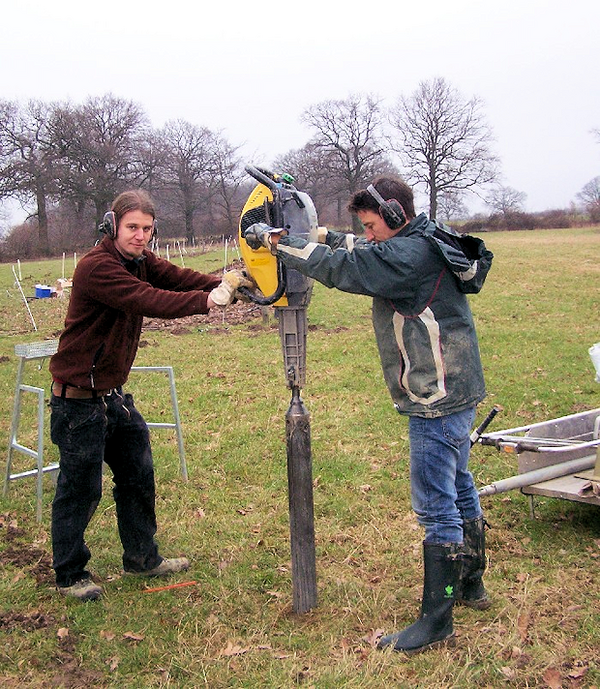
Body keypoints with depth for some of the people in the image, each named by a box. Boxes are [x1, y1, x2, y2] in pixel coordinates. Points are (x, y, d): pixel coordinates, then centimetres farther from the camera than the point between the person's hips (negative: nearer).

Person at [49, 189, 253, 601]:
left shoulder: (140, 261, 6)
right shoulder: (97, 267, -22)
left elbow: (179, 278, -8)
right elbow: (149, 302, -33)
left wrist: (224, 284, -25)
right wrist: (208, 300, -40)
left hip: (114, 393, 9)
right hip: (80, 400, -9)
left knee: (138, 476, 16)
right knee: (80, 489, 4)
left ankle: (143, 557, 32)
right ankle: (70, 575, 22)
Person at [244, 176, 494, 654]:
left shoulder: (411, 254, -20)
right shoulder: (423, 245, 10)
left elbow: (341, 268, -22)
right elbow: (367, 255, 20)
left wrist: (274, 240, -14)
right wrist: (330, 237, 5)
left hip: (438, 399, -11)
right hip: (455, 391, 11)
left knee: (437, 506, -4)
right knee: (459, 489, 21)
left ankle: (437, 620, 7)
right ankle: (471, 583, 39)